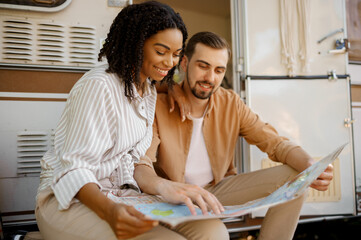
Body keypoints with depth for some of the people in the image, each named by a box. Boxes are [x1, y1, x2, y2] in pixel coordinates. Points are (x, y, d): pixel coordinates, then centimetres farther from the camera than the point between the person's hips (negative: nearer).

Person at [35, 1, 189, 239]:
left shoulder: (150, 90, 10)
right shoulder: (99, 86, -18)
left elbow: (135, 155, 8)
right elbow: (75, 168, -22)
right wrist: (109, 210, -40)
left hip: (121, 194, 8)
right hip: (67, 199, -7)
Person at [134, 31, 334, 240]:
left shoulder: (231, 103, -2)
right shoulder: (159, 106, -15)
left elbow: (275, 143, -4)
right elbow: (139, 167, -27)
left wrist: (309, 165, -26)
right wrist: (166, 187, -52)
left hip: (219, 188, 5)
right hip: (177, 199, -5)